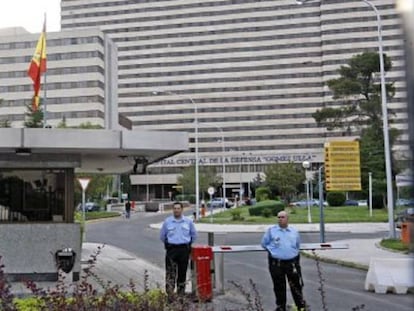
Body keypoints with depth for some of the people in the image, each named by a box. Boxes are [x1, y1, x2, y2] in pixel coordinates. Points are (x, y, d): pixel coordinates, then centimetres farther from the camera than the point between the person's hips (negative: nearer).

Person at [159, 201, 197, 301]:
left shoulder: (188, 221, 2)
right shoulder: (167, 221, 1)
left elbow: (194, 235, 15)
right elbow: (162, 236, 13)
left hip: (184, 249, 1)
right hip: (171, 249, -1)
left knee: (182, 272, 7)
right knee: (170, 272, -8)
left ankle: (181, 292, 19)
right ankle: (170, 293, -9)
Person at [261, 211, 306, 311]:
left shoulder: (294, 231, 7)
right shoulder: (271, 230, -1)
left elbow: (297, 245, 22)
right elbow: (264, 243, 9)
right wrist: (272, 250, 5)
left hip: (292, 262, 1)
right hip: (276, 263, -1)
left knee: (296, 285, 8)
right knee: (279, 286, 9)